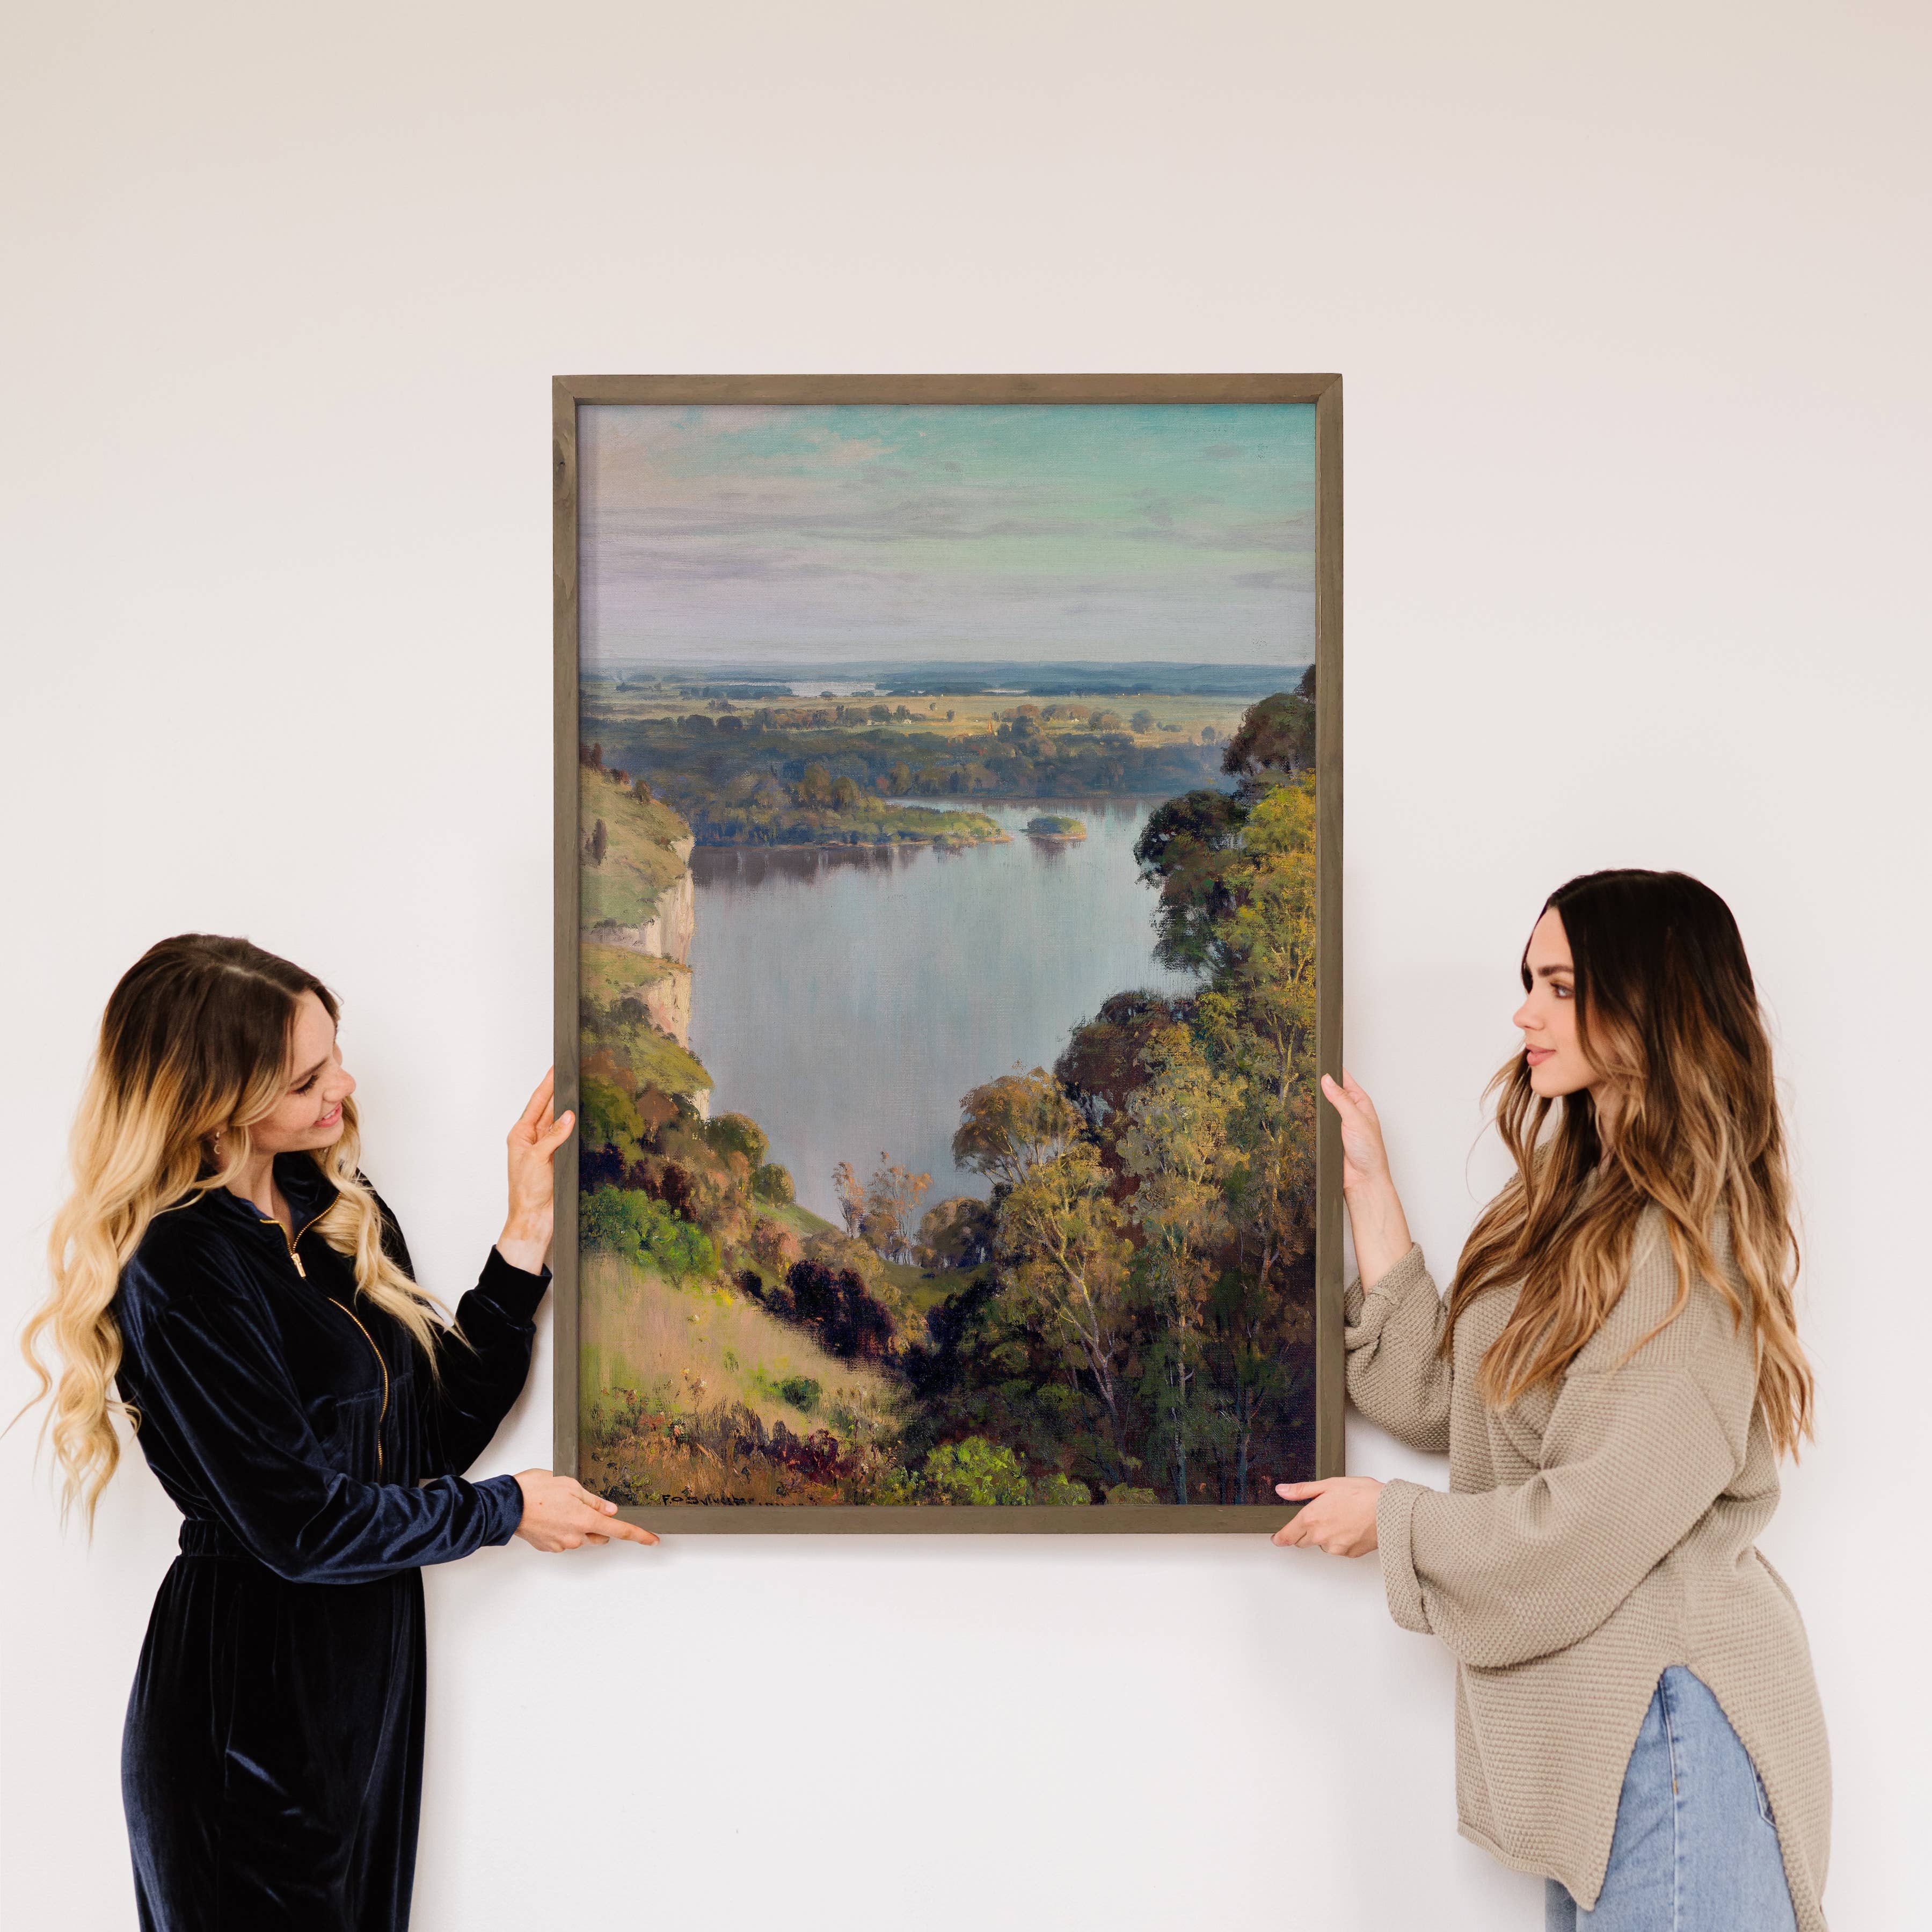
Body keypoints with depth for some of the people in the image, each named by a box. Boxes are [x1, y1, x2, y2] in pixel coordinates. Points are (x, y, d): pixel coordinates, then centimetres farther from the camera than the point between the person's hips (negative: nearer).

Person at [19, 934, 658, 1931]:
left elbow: (434, 1434, 5)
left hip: (372, 1663, 8)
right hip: (250, 1697, -7)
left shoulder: (343, 1213, 6)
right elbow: (299, 1523, -18)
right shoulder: (176, 1270, -19)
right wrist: (506, 1509, -7)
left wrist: (526, 1239, -3)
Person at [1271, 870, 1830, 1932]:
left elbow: (1601, 1519, -19)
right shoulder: (1579, 1206, 12)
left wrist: (1394, 1518, -5)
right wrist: (1368, 1187, 10)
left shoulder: (1689, 1242, -17)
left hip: (1666, 1715, -9)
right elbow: (1436, 1396, 10)